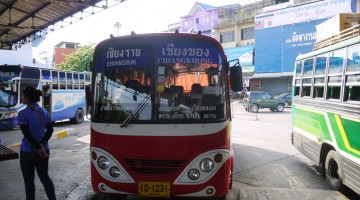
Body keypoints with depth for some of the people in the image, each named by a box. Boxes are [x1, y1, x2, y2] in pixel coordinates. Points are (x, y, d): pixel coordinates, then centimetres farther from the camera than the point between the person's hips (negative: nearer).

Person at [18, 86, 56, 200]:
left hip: (28, 151, -5)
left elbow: (27, 134, -18)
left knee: (29, 181, 9)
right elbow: (50, 130, -1)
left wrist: (38, 147, -13)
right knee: (45, 177, 15)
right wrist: (42, 144, -9)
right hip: (44, 150, 6)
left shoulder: (23, 114, -13)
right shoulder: (44, 112, 5)